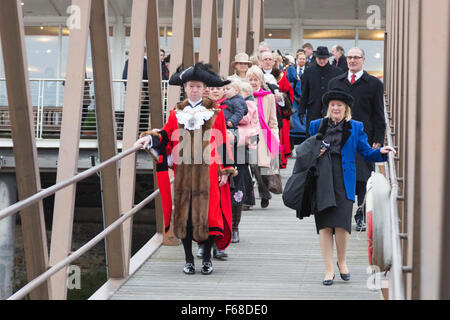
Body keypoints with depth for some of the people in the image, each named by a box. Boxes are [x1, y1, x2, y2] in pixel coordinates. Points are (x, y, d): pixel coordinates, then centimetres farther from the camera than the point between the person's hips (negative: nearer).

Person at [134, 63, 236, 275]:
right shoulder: (176, 113, 11)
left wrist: (225, 171, 0)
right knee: (184, 214, 3)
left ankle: (207, 258, 10)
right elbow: (165, 136, 10)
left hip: (207, 172, -2)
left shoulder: (215, 113, 5)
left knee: (207, 213, -3)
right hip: (183, 173, 2)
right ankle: (189, 259, 13)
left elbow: (222, 144, 4)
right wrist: (149, 139, -10)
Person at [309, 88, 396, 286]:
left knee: (342, 223, -11)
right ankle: (329, 269, 6)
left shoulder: (355, 128, 11)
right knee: (324, 225, -2)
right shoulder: (316, 126, 14)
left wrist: (381, 152, -9)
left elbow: (367, 153, 10)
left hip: (343, 182, -1)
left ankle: (342, 261, 15)